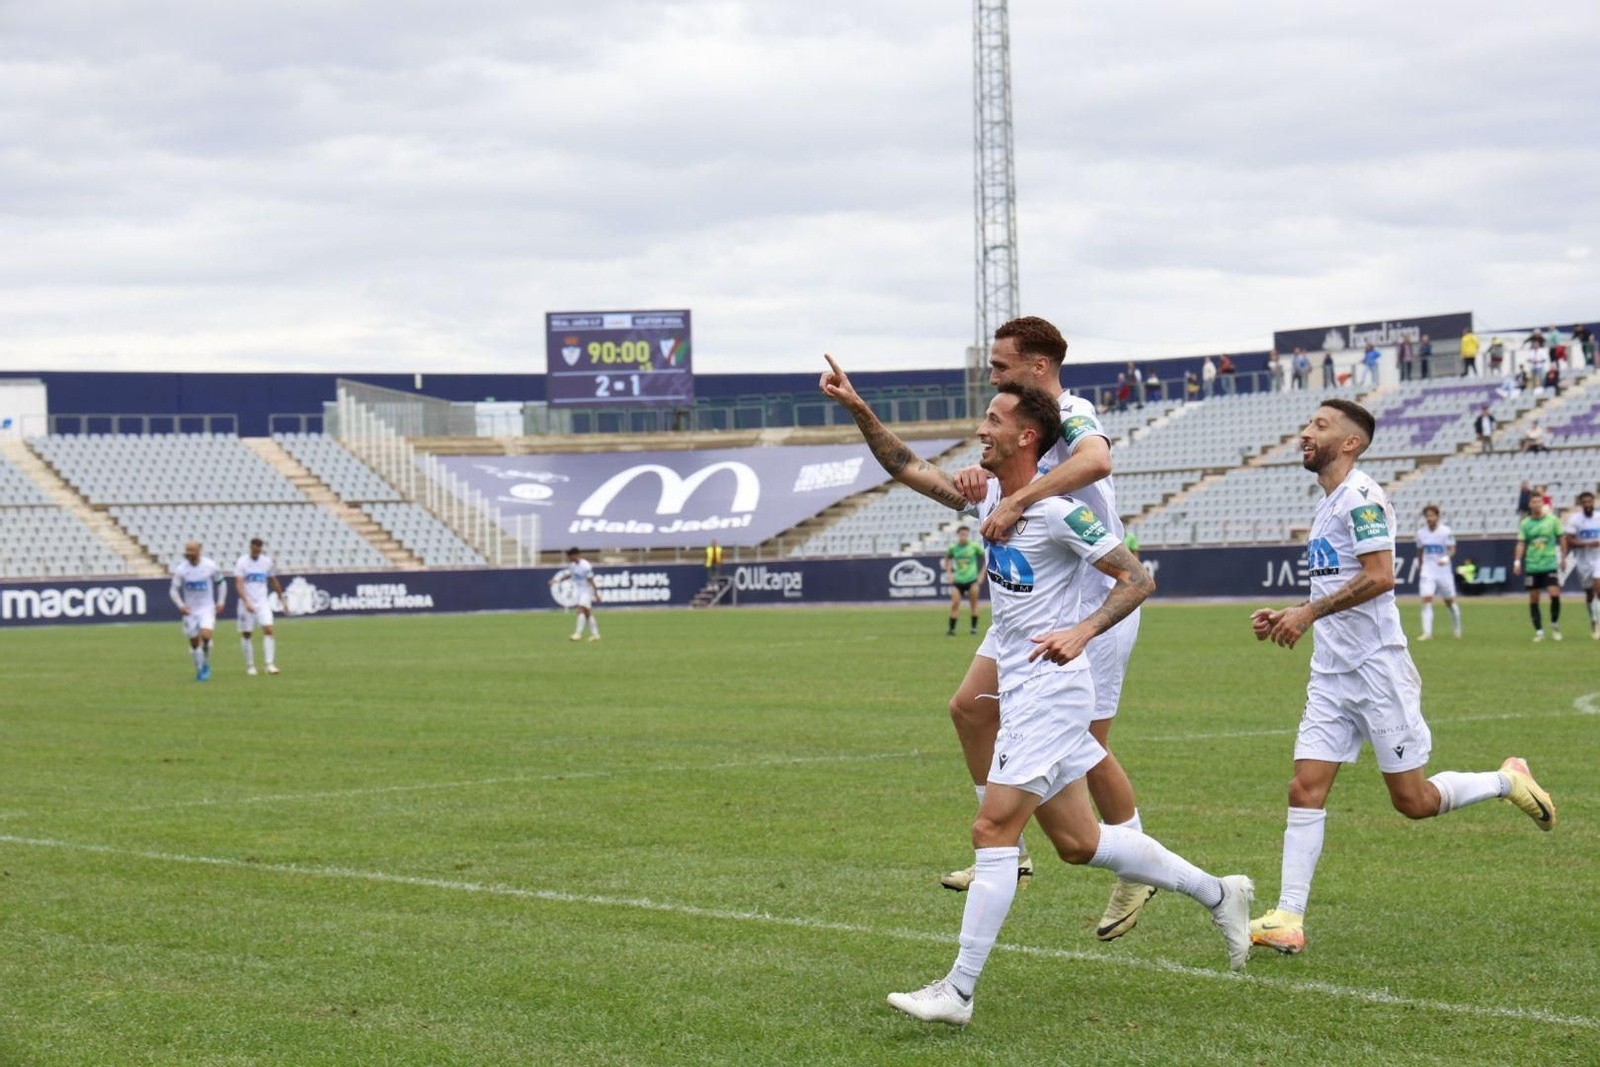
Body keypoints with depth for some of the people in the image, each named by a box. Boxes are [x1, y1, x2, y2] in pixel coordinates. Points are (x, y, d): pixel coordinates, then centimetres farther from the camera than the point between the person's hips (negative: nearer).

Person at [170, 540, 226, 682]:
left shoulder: (211, 567, -9)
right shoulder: (180, 570, -9)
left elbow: (221, 583, 7)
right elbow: (174, 590, -1)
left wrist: (220, 602, -1)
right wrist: (180, 605, -17)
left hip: (207, 608, -2)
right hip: (190, 610, 2)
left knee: (206, 636, -22)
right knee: (194, 642, 6)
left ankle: (206, 665, 2)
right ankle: (199, 670, 25)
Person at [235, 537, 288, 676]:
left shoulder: (267, 562, 4)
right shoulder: (241, 562, -7)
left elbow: (274, 581, 17)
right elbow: (238, 584, -14)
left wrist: (282, 600, 20)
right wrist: (246, 602, -26)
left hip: (263, 602, 2)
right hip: (247, 603, -2)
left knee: (268, 630, -13)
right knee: (246, 634, 4)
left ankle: (270, 664, -14)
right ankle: (250, 666, 17)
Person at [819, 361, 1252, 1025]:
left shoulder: (1059, 512, -15)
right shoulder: (989, 495, 9)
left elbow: (1138, 579, -14)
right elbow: (910, 470, 18)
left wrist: (1082, 632, -28)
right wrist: (858, 410, 8)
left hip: (1047, 690, -9)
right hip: (1022, 691, 9)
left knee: (993, 833, -12)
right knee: (1078, 843, 13)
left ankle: (958, 992, -11)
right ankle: (1216, 893, 26)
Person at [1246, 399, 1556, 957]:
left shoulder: (1360, 496, -12)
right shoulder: (1327, 503, 18)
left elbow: (1379, 577, -22)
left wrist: (1308, 613, -21)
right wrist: (1287, 616, 13)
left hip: (1377, 668, -8)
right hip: (1331, 674, 9)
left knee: (1413, 801, -1)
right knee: (1305, 790, -3)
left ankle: (1507, 781, 22)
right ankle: (1288, 918, -6)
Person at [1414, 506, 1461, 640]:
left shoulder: (1445, 532, -9)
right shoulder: (1421, 532, 1)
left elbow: (1452, 550, -14)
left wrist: (1446, 558, -34)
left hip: (1444, 572, -2)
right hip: (1428, 572, 2)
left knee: (1450, 602, 11)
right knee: (1426, 600, -14)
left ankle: (1457, 628, 33)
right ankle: (1427, 633, -16)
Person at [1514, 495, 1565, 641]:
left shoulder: (1552, 520, 0)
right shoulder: (1525, 523, 2)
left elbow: (1561, 539, 7)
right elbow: (1521, 543, 2)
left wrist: (1563, 558, 6)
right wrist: (1517, 561, -9)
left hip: (1550, 564, -1)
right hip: (1532, 567, 1)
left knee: (1555, 594, -13)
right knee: (1533, 600, 2)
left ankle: (1555, 624, 10)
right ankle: (1539, 631, 11)